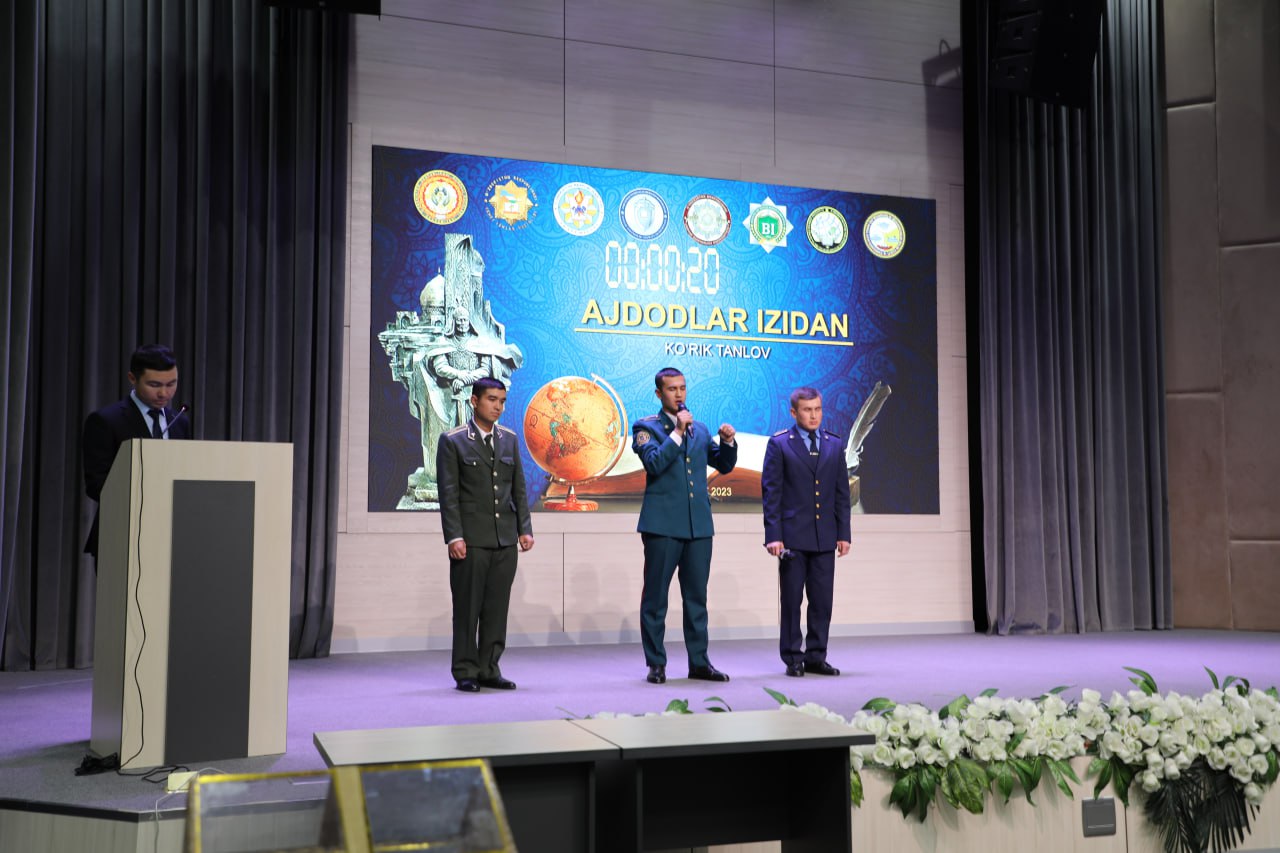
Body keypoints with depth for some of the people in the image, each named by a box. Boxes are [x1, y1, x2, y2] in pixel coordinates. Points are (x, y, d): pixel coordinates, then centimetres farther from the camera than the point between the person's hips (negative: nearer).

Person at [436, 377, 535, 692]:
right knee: (468, 608, 1)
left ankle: (489, 670, 14)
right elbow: (448, 494, -6)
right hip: (471, 540, -4)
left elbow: (519, 489, 13)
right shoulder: (452, 441, -1)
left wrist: (525, 529, 4)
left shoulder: (509, 439, 12)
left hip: (505, 539, 4)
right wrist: (454, 537, -13)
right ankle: (466, 673, 9)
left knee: (497, 608, 6)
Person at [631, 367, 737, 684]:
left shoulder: (700, 430, 16)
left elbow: (724, 465, 15)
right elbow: (654, 463, -15)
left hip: (698, 524, 5)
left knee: (697, 597, 8)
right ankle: (656, 664, 9)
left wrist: (728, 441, -2)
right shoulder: (646, 427, 1)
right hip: (662, 523, -4)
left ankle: (699, 662, 15)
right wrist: (678, 432, -17)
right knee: (656, 597, 1)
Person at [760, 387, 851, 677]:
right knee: (791, 600, 2)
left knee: (822, 600, 5)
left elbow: (842, 493, 11)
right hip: (792, 536, -3)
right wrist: (773, 535, -10)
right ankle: (793, 658, 11)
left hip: (825, 537, 3)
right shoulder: (779, 444, 0)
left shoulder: (835, 445, 11)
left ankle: (816, 657, 16)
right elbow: (771, 492, -4)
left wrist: (843, 533, 5)